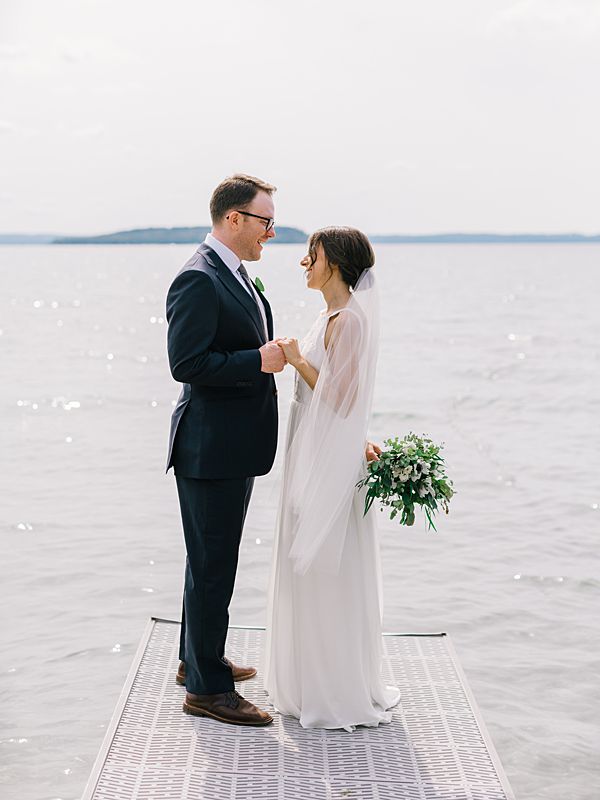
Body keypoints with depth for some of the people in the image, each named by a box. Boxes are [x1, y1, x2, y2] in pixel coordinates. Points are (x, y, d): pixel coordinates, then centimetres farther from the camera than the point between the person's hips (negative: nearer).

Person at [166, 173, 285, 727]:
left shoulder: (235, 276, 13)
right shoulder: (198, 280, -19)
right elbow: (186, 363, -25)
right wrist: (260, 361, -22)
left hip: (235, 448, 11)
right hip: (211, 449, -11)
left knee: (212, 562, 21)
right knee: (212, 569, -2)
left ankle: (198, 659, 36)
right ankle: (206, 688, 9)